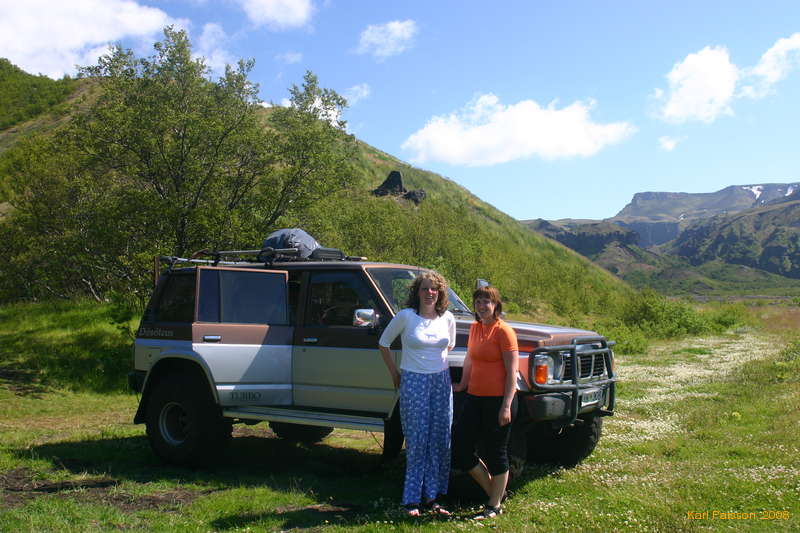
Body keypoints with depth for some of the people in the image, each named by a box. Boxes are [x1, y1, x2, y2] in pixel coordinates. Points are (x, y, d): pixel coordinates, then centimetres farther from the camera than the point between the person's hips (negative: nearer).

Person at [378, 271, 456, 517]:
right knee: (417, 442, -1)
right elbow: (383, 343, 4)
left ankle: (431, 497, 19)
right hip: (413, 383, -4)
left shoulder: (447, 318, 3)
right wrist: (394, 373, 5)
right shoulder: (406, 316, -7)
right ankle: (412, 500, 10)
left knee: (440, 441, 6)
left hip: (441, 381, 4)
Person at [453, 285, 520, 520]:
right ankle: (492, 490, 27)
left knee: (496, 454, 4)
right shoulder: (475, 328, 10)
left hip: (498, 400, -8)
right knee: (460, 450, 9)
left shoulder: (504, 331, -11)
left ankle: (494, 505, 20)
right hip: (475, 398, 8)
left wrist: (506, 406, -18)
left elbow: (512, 372, -14)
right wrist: (462, 385, 29)